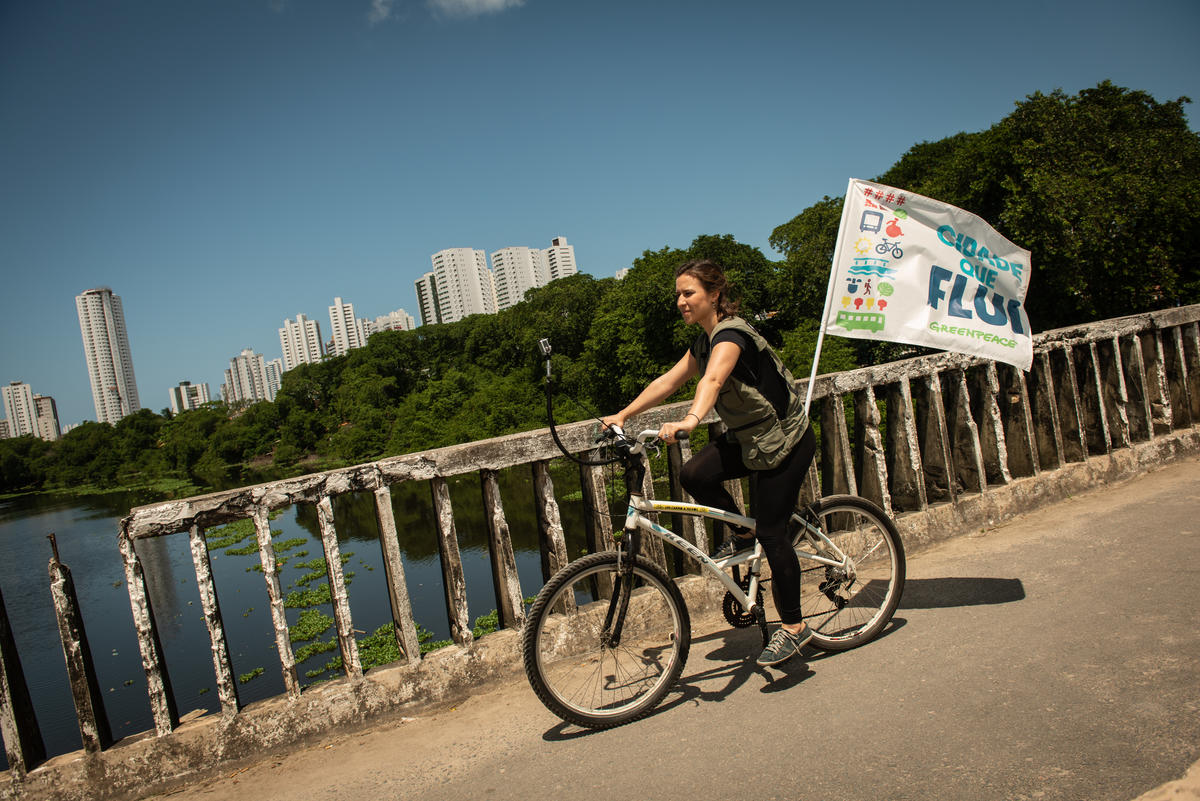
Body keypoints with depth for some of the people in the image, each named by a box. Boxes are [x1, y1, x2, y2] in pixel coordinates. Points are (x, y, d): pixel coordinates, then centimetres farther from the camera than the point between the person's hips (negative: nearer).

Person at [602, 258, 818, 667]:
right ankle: (742, 534, 13)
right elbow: (668, 380, 7)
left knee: (771, 532, -5)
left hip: (785, 440, -8)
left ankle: (793, 627, 12)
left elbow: (713, 379, -44)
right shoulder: (704, 341, 5)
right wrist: (623, 414, 2)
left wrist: (690, 421, -61)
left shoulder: (731, 335, -24)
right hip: (747, 437, 8)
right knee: (694, 474, -12)